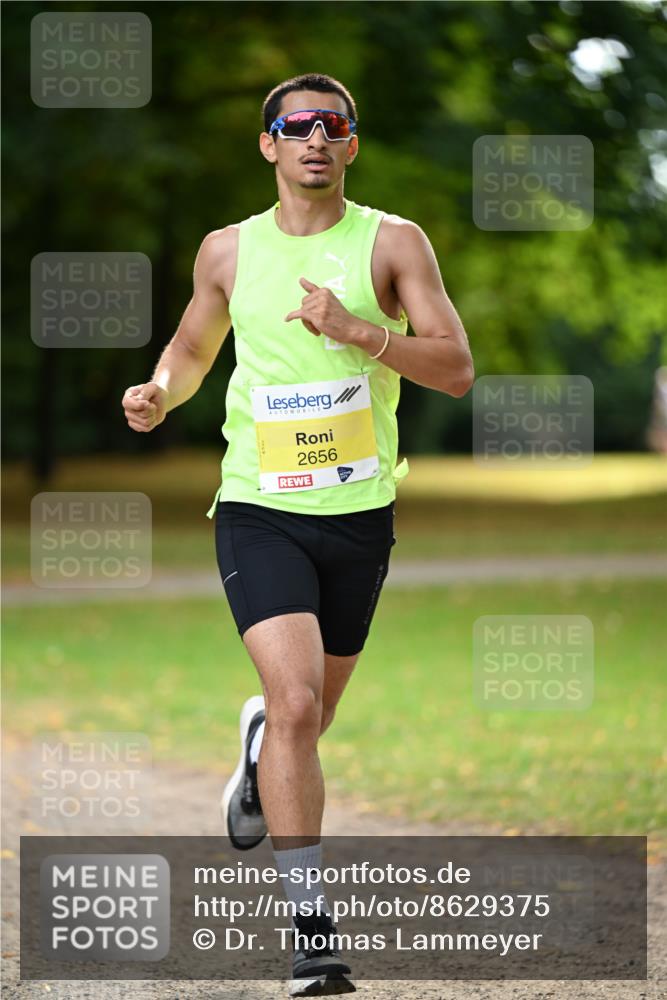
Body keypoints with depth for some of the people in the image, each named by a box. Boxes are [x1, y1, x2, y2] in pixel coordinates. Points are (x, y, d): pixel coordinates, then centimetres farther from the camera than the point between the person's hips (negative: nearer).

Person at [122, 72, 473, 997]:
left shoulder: (394, 242, -2)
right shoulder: (227, 251, 4)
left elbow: (456, 370, -9)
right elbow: (192, 347, 21)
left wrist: (356, 329, -22)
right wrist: (161, 394, -1)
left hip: (360, 513, 1)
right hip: (259, 508, -1)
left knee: (311, 717, 16)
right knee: (296, 703, -19)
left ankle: (258, 750, 54)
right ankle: (312, 925, -15)